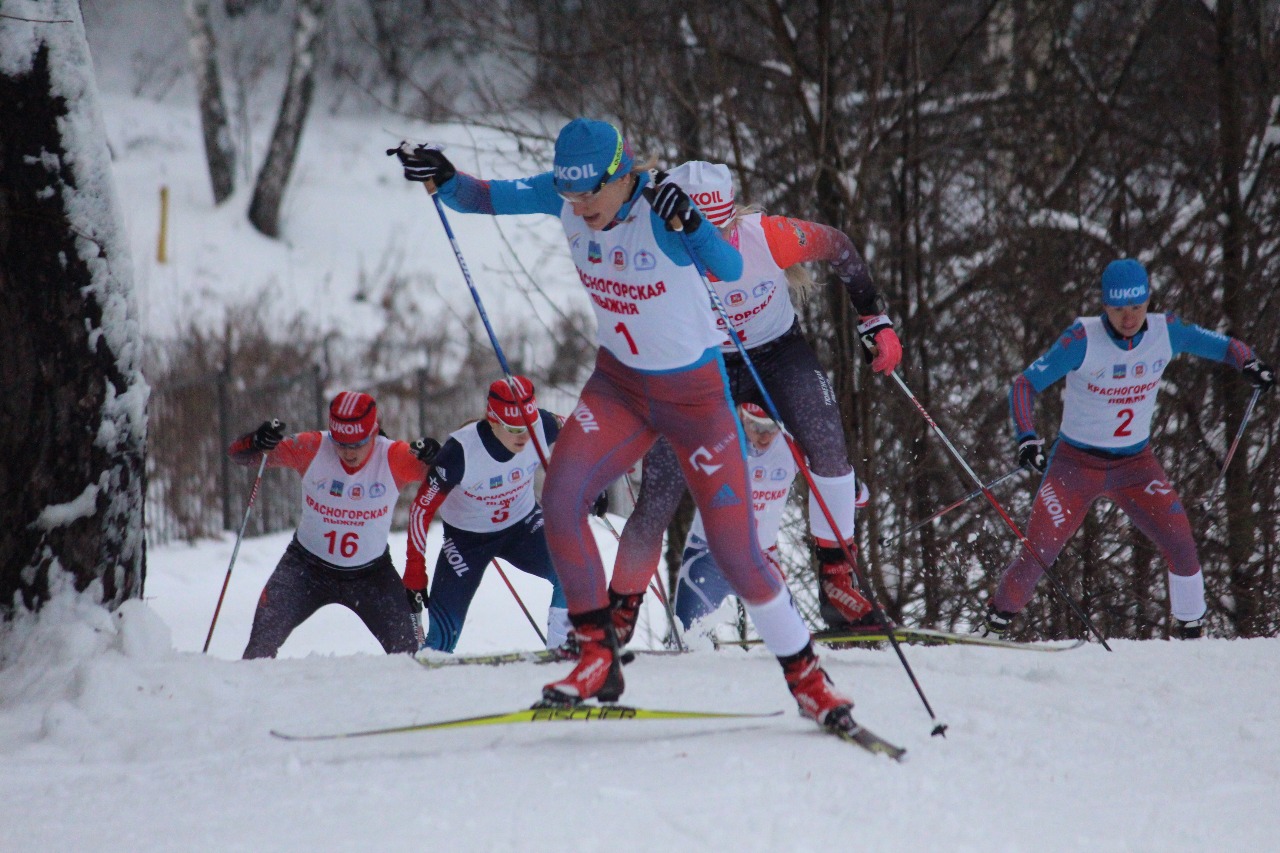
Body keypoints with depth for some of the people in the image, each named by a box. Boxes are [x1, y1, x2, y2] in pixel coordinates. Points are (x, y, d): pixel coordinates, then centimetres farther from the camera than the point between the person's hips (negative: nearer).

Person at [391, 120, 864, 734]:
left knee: (735, 551, -3)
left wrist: (689, 224, -55)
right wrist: (440, 177, -25)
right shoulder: (566, 200, -10)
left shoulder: (660, 211, -25)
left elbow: (731, 268, -37)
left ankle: (807, 680, 16)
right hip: (619, 385, 5)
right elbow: (484, 198, -4)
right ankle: (598, 660, -7)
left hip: (695, 394, -5)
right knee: (561, 500, -19)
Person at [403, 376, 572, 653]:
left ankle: (562, 649, -9)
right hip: (467, 537, -3)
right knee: (443, 632, -8)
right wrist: (414, 574, -21)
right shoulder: (461, 450, -33)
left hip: (522, 524, 3)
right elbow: (422, 509, -23)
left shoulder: (541, 425, -25)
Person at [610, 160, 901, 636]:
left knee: (828, 450, -25)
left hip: (779, 354, 0)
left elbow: (838, 248, -7)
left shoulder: (766, 236, -27)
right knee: (658, 499, -8)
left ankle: (837, 583, -11)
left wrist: (875, 321, -6)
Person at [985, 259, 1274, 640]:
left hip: (1135, 464, 2)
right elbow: (1025, 384, -18)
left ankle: (1190, 629, 2)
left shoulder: (1166, 332, -9)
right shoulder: (1084, 339, -19)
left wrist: (1250, 363, -17)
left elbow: (1221, 345, 5)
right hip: (1077, 462, -2)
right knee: (1037, 551, -12)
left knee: (1178, 540, -15)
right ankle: (997, 619, 9)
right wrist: (1027, 437, -34)